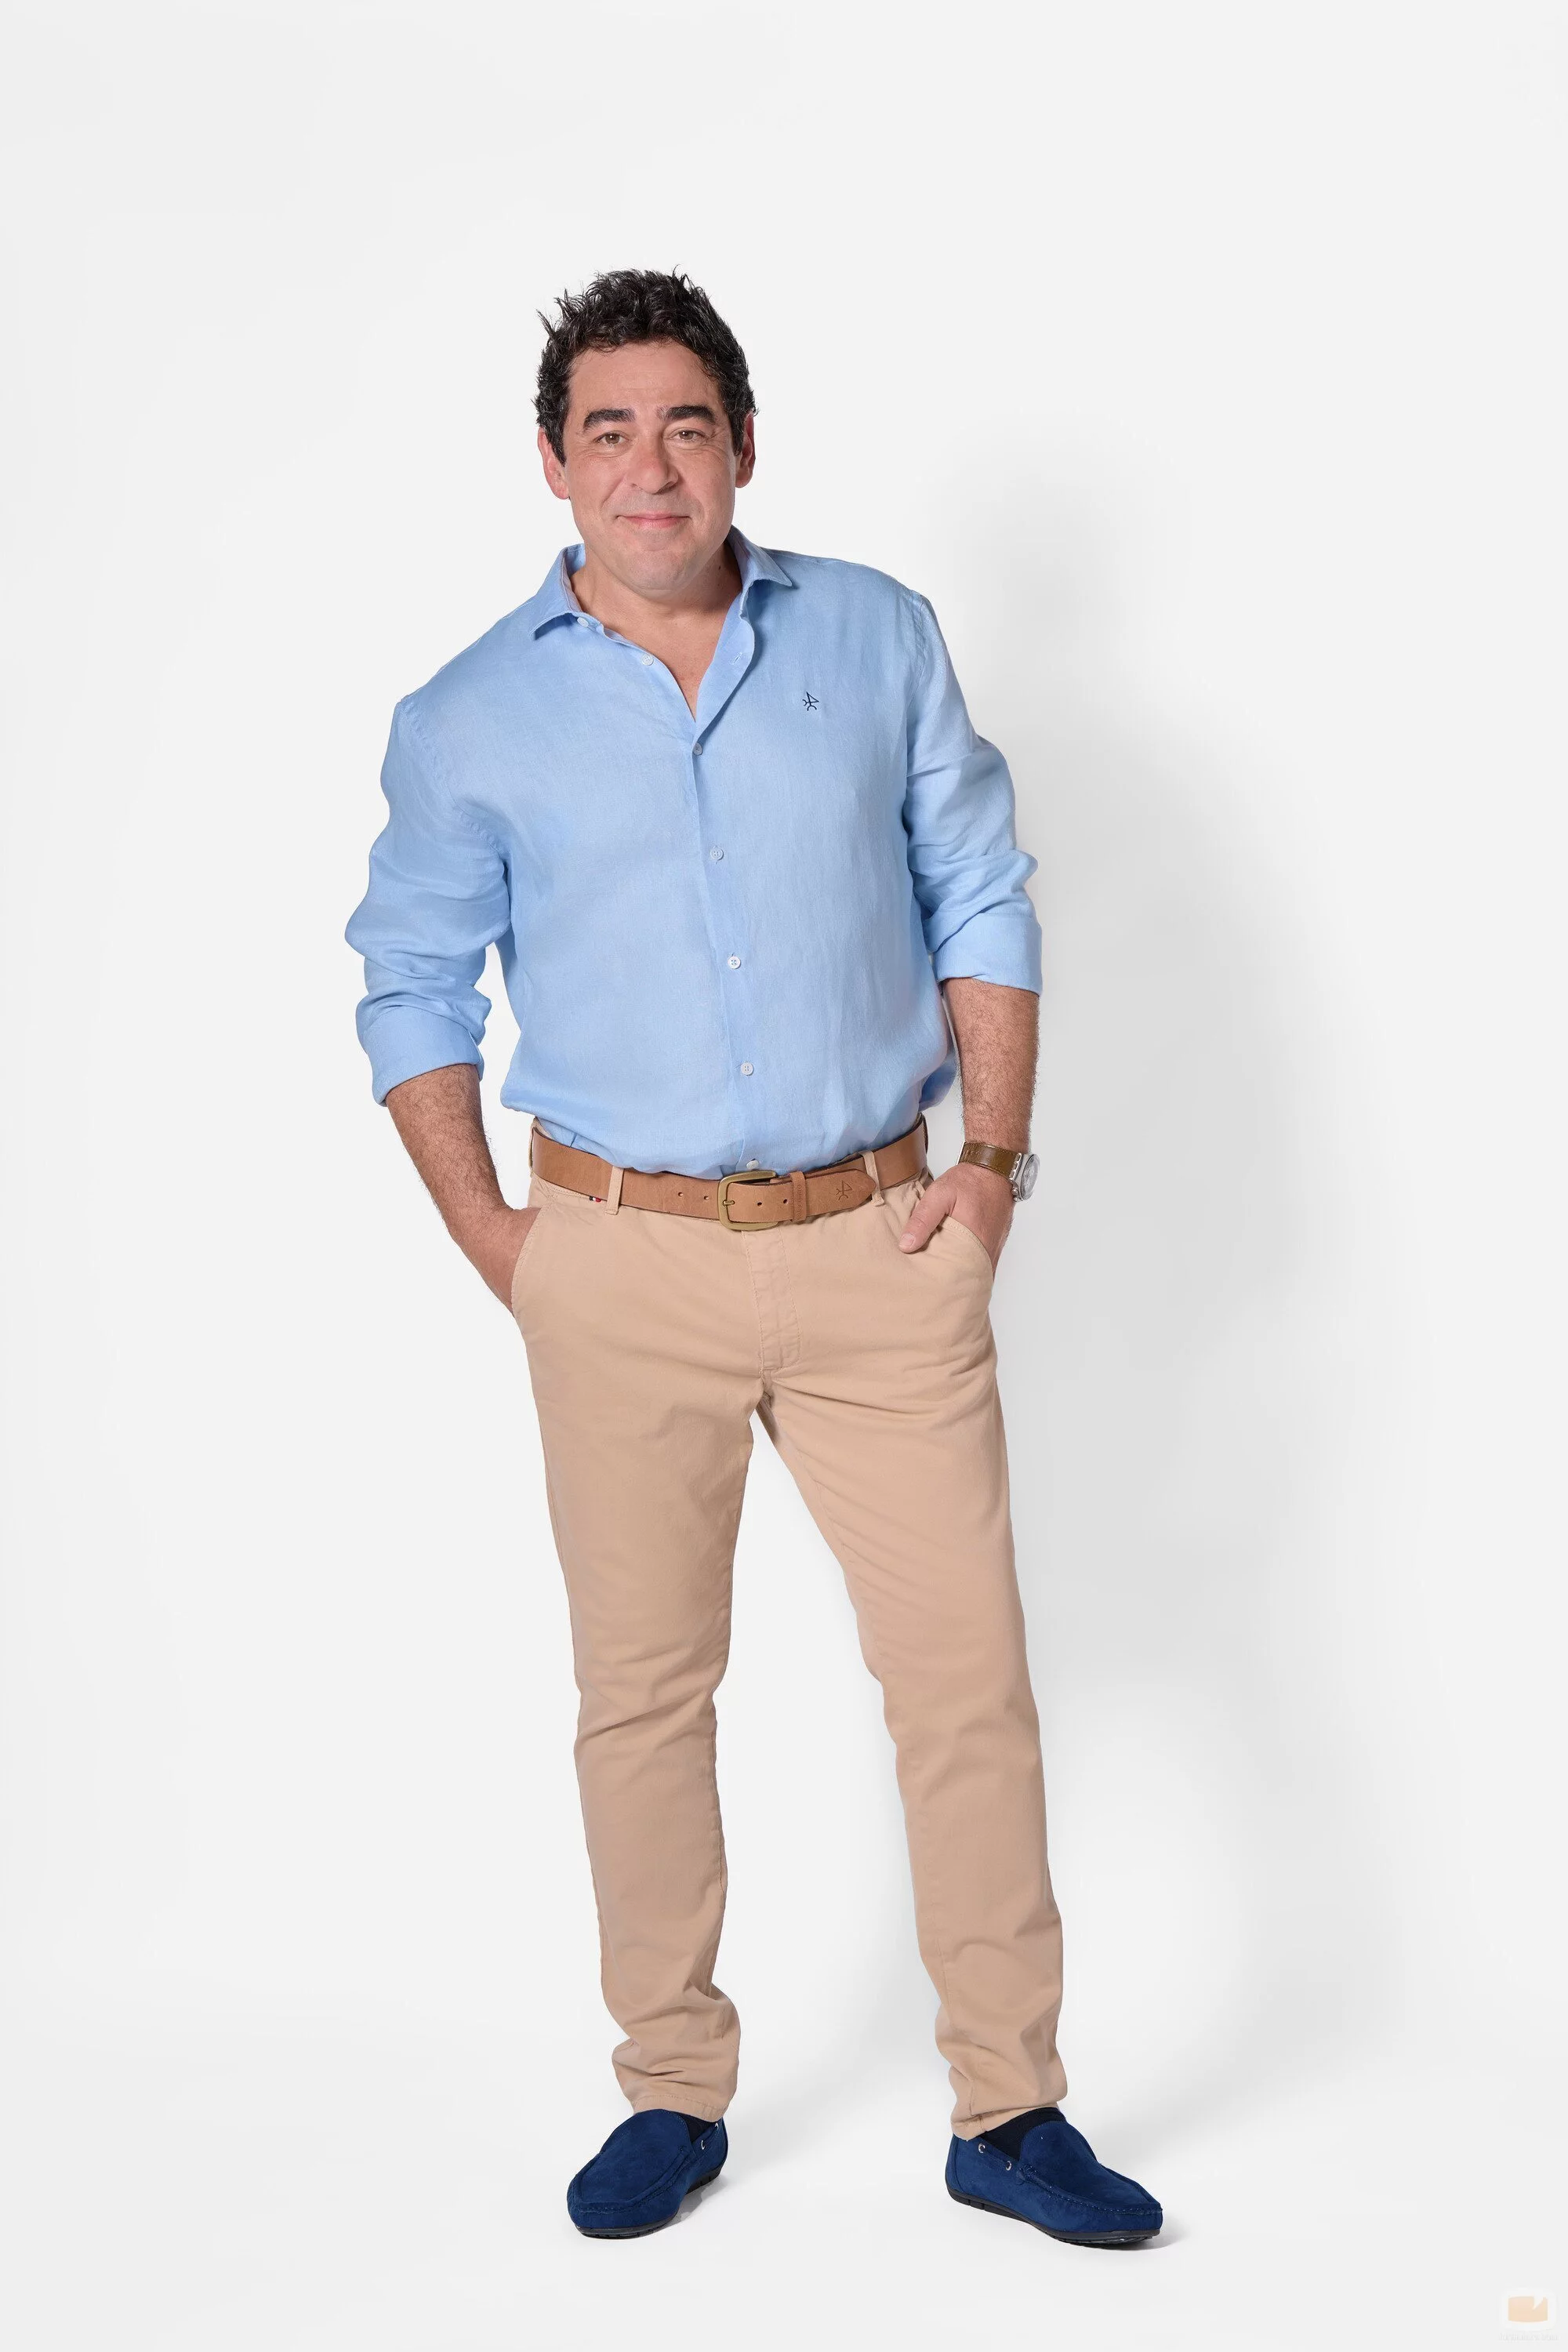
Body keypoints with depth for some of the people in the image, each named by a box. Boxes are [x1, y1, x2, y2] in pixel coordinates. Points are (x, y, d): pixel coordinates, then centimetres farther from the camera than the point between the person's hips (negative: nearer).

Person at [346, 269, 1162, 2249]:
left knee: (966, 1669, 2)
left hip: (882, 1247, 1)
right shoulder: (470, 723, 1)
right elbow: (413, 990, 9)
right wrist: (486, 1237, 1)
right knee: (643, 1690, 8)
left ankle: (1009, 2109, 16)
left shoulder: (877, 639, 3)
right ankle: (673, 2092, 25)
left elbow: (982, 899, 8)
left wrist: (996, 1154, 1)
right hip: (626, 1267, 0)